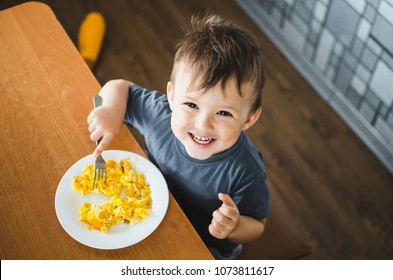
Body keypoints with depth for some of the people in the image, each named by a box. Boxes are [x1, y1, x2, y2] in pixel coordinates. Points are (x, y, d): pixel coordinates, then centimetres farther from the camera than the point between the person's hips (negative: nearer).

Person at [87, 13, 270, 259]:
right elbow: (119, 87, -7)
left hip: (206, 250, -3)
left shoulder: (246, 172, -35)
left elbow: (257, 227, -18)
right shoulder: (160, 112, -26)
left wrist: (235, 227, -41)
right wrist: (111, 109, -30)